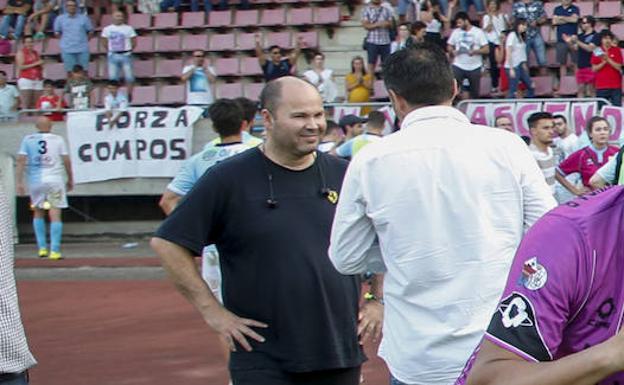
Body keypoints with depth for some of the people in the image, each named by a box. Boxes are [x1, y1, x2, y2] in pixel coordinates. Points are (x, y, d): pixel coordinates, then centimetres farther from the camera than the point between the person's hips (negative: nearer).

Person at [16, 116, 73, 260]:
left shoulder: (28, 140, 4)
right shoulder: (58, 140, 2)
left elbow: (21, 161, -3)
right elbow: (66, 161, 4)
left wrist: (19, 182, -4)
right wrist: (70, 179, 16)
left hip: (35, 180, 2)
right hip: (54, 179, -2)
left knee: (38, 213, 19)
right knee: (55, 215, -3)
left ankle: (42, 247, 15)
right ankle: (55, 250, -10)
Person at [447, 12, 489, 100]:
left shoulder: (478, 32, -3)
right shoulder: (456, 32, 7)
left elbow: (486, 49, -6)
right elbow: (449, 46, 14)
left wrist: (474, 51, -23)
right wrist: (452, 51, -9)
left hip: (474, 67, -1)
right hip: (458, 66, 1)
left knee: (475, 92, 7)